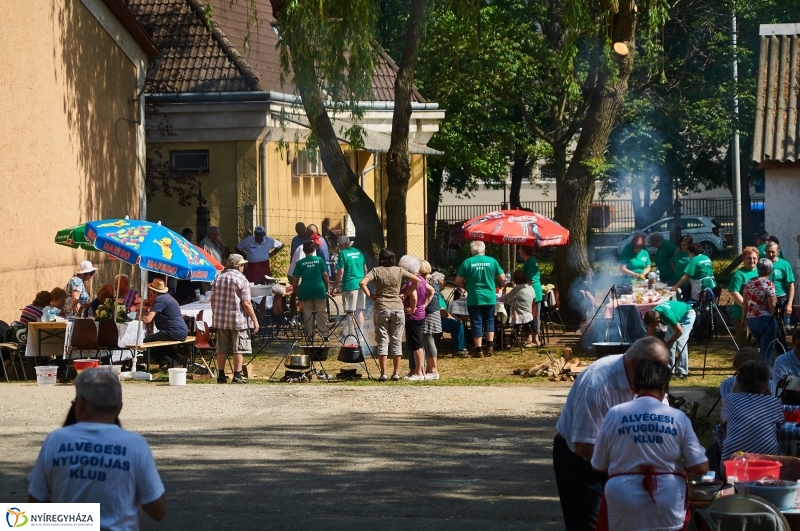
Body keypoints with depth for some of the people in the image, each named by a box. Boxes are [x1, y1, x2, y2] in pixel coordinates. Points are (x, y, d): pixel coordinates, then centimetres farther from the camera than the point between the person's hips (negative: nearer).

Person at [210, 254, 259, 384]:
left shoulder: (218, 278, 7)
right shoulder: (242, 280, -10)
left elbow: (213, 299, 12)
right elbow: (246, 303, -13)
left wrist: (215, 314, 24)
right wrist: (255, 320, -8)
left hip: (220, 320, 5)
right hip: (238, 320, -5)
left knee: (221, 349, 9)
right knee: (238, 349, 0)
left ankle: (221, 375, 12)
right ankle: (237, 376, -1)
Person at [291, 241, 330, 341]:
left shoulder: (300, 263, 2)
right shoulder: (319, 260, 1)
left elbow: (295, 279, 2)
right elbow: (325, 275, 0)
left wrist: (295, 290, 13)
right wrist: (327, 287, 9)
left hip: (305, 290, 0)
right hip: (319, 288, 0)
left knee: (308, 313, 6)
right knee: (322, 312, 5)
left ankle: (310, 335, 5)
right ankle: (324, 335, 3)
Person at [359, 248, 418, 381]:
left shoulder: (376, 271, -3)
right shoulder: (399, 271, 2)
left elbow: (362, 283, -16)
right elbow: (417, 280, 2)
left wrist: (370, 296, -6)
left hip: (381, 308, -2)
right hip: (398, 307, 2)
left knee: (382, 340, 2)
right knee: (396, 340, 8)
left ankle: (383, 373, -1)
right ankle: (396, 372, 8)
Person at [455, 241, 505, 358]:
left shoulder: (467, 263, -5)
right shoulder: (492, 261, -1)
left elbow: (458, 281, -4)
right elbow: (502, 279, 3)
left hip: (474, 298, -2)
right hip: (490, 298, 2)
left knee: (477, 323, 4)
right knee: (489, 321, 16)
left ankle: (479, 350, 3)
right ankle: (490, 346, 8)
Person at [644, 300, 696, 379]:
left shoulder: (668, 316, -42)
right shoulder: (652, 315, -21)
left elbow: (679, 332, -26)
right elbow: (650, 335, -8)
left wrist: (667, 344, -18)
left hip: (687, 315, -7)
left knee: (680, 342, -17)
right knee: (669, 342, -1)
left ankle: (683, 372, -14)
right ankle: (670, 369, 8)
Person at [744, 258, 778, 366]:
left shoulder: (749, 283, 7)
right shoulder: (769, 284, -12)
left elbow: (745, 303, 12)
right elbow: (772, 307, -14)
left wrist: (745, 319, 22)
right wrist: (775, 300, 6)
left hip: (750, 320, 7)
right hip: (765, 320, -7)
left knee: (762, 350, 21)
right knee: (767, 353, 0)